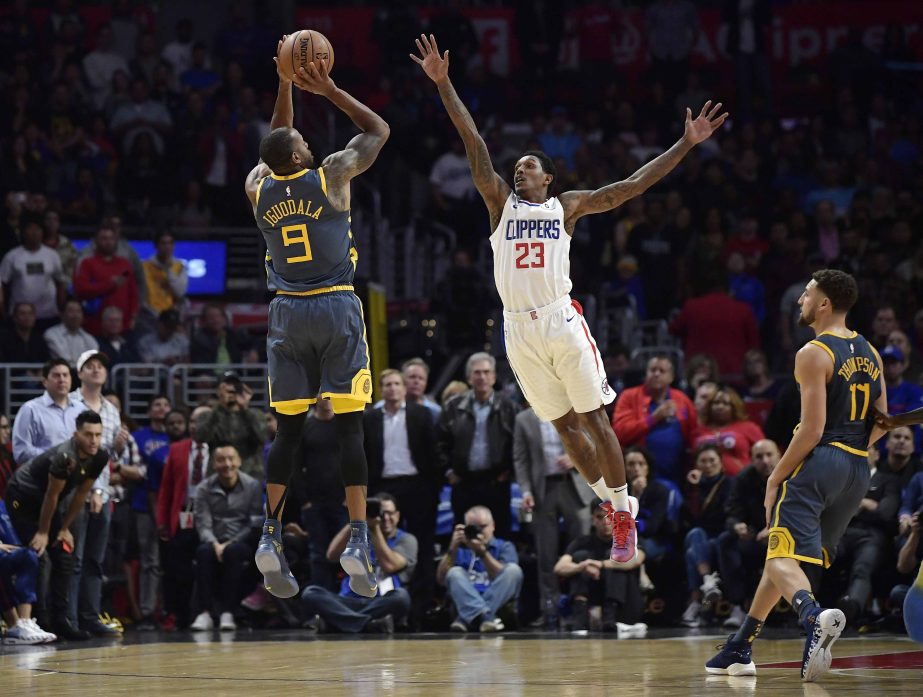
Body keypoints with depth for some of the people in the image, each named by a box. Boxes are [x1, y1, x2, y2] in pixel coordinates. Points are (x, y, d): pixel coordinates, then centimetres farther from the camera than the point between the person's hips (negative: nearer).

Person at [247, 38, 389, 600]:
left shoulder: (258, 188, 4)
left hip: (287, 312, 3)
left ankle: (272, 536, -2)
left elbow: (276, 145, 26)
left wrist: (285, 86, 24)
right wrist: (329, 90, 8)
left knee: (289, 428, 8)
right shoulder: (330, 176, -6)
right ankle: (358, 540, -11)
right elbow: (379, 130, 8)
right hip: (337, 309, -3)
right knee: (350, 427, -3)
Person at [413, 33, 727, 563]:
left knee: (594, 418, -2)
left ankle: (624, 513, 3)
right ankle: (610, 500, 21)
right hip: (519, 329, 2)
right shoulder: (501, 202, 14)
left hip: (562, 321, -2)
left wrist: (687, 144, 3)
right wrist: (442, 83, 2)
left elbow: (633, 185, 7)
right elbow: (474, 142, 7)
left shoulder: (568, 206, 10)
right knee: (563, 423, 7)